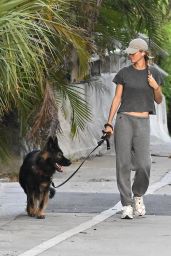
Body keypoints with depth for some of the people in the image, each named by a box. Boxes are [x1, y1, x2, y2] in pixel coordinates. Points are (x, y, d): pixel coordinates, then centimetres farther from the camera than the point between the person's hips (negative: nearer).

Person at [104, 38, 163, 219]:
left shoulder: (154, 73, 7)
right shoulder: (124, 73, 5)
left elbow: (159, 100, 13)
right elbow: (117, 99, 6)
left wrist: (155, 87, -8)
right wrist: (109, 123, 0)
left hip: (142, 123, 0)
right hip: (124, 120, 0)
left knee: (143, 165, -9)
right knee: (123, 163, -6)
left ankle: (138, 195, 19)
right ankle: (127, 205, -1)